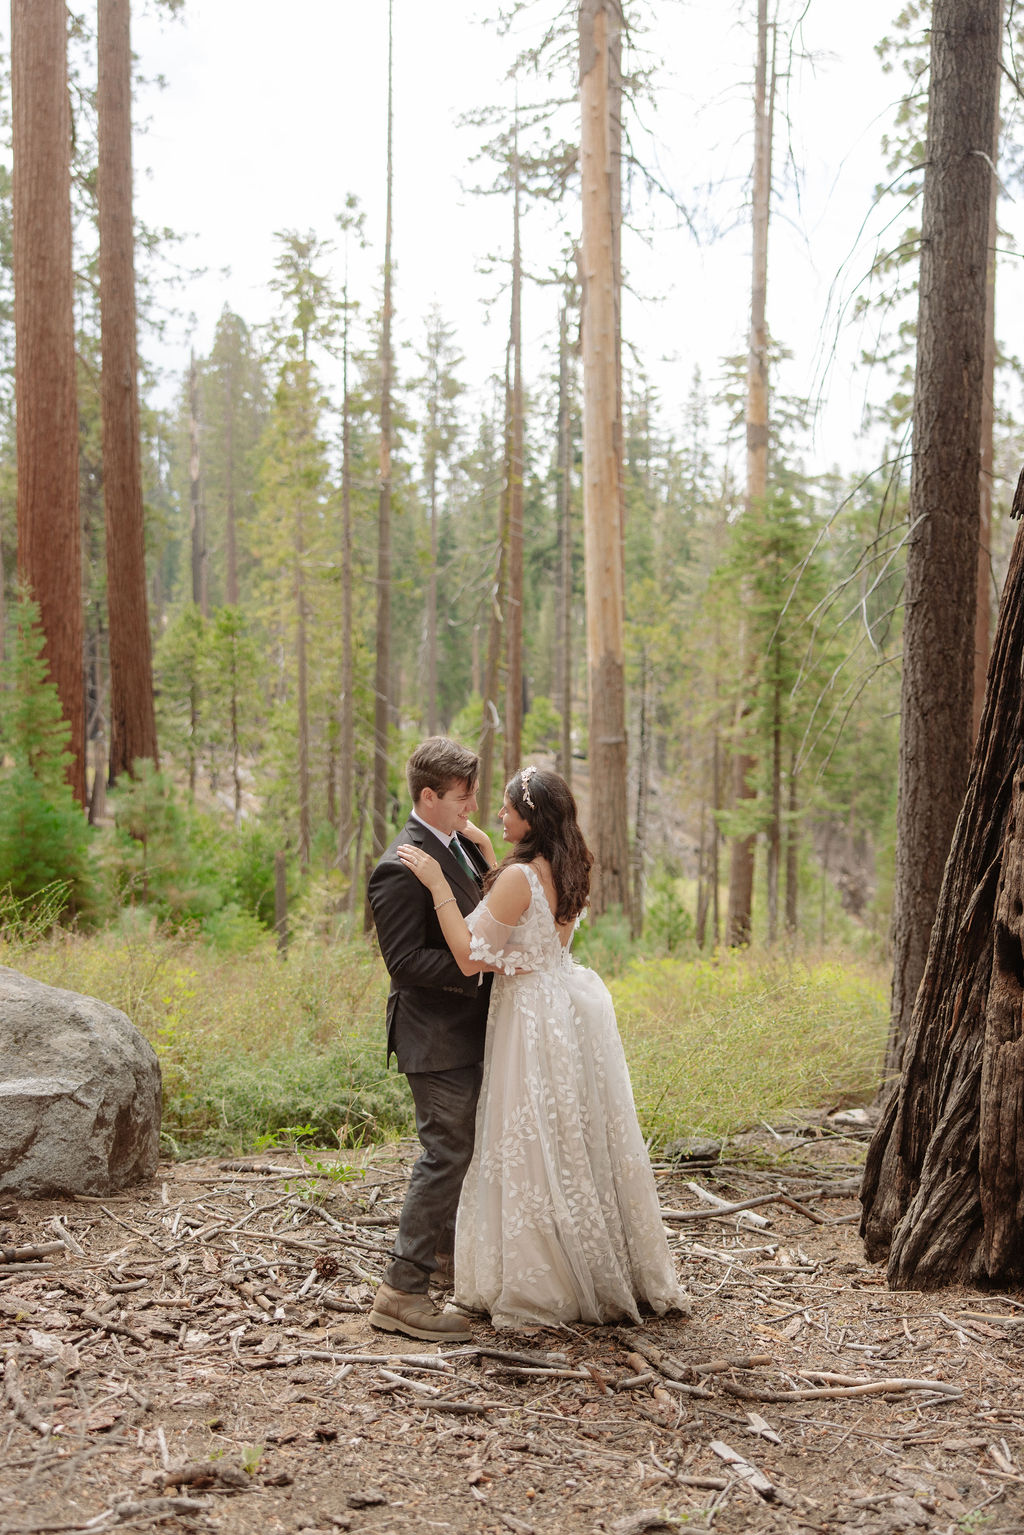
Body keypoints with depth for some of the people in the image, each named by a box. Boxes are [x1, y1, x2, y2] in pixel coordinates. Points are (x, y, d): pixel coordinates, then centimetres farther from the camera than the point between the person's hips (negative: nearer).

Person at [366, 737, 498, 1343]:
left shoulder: (461, 844, 7)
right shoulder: (402, 868, -22)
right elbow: (404, 962, -24)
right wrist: (481, 966, -26)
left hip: (468, 1030, 10)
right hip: (438, 1038, -10)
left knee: (469, 1147, 22)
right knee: (447, 1156, -6)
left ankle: (449, 1251, 40)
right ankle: (402, 1291, 3)